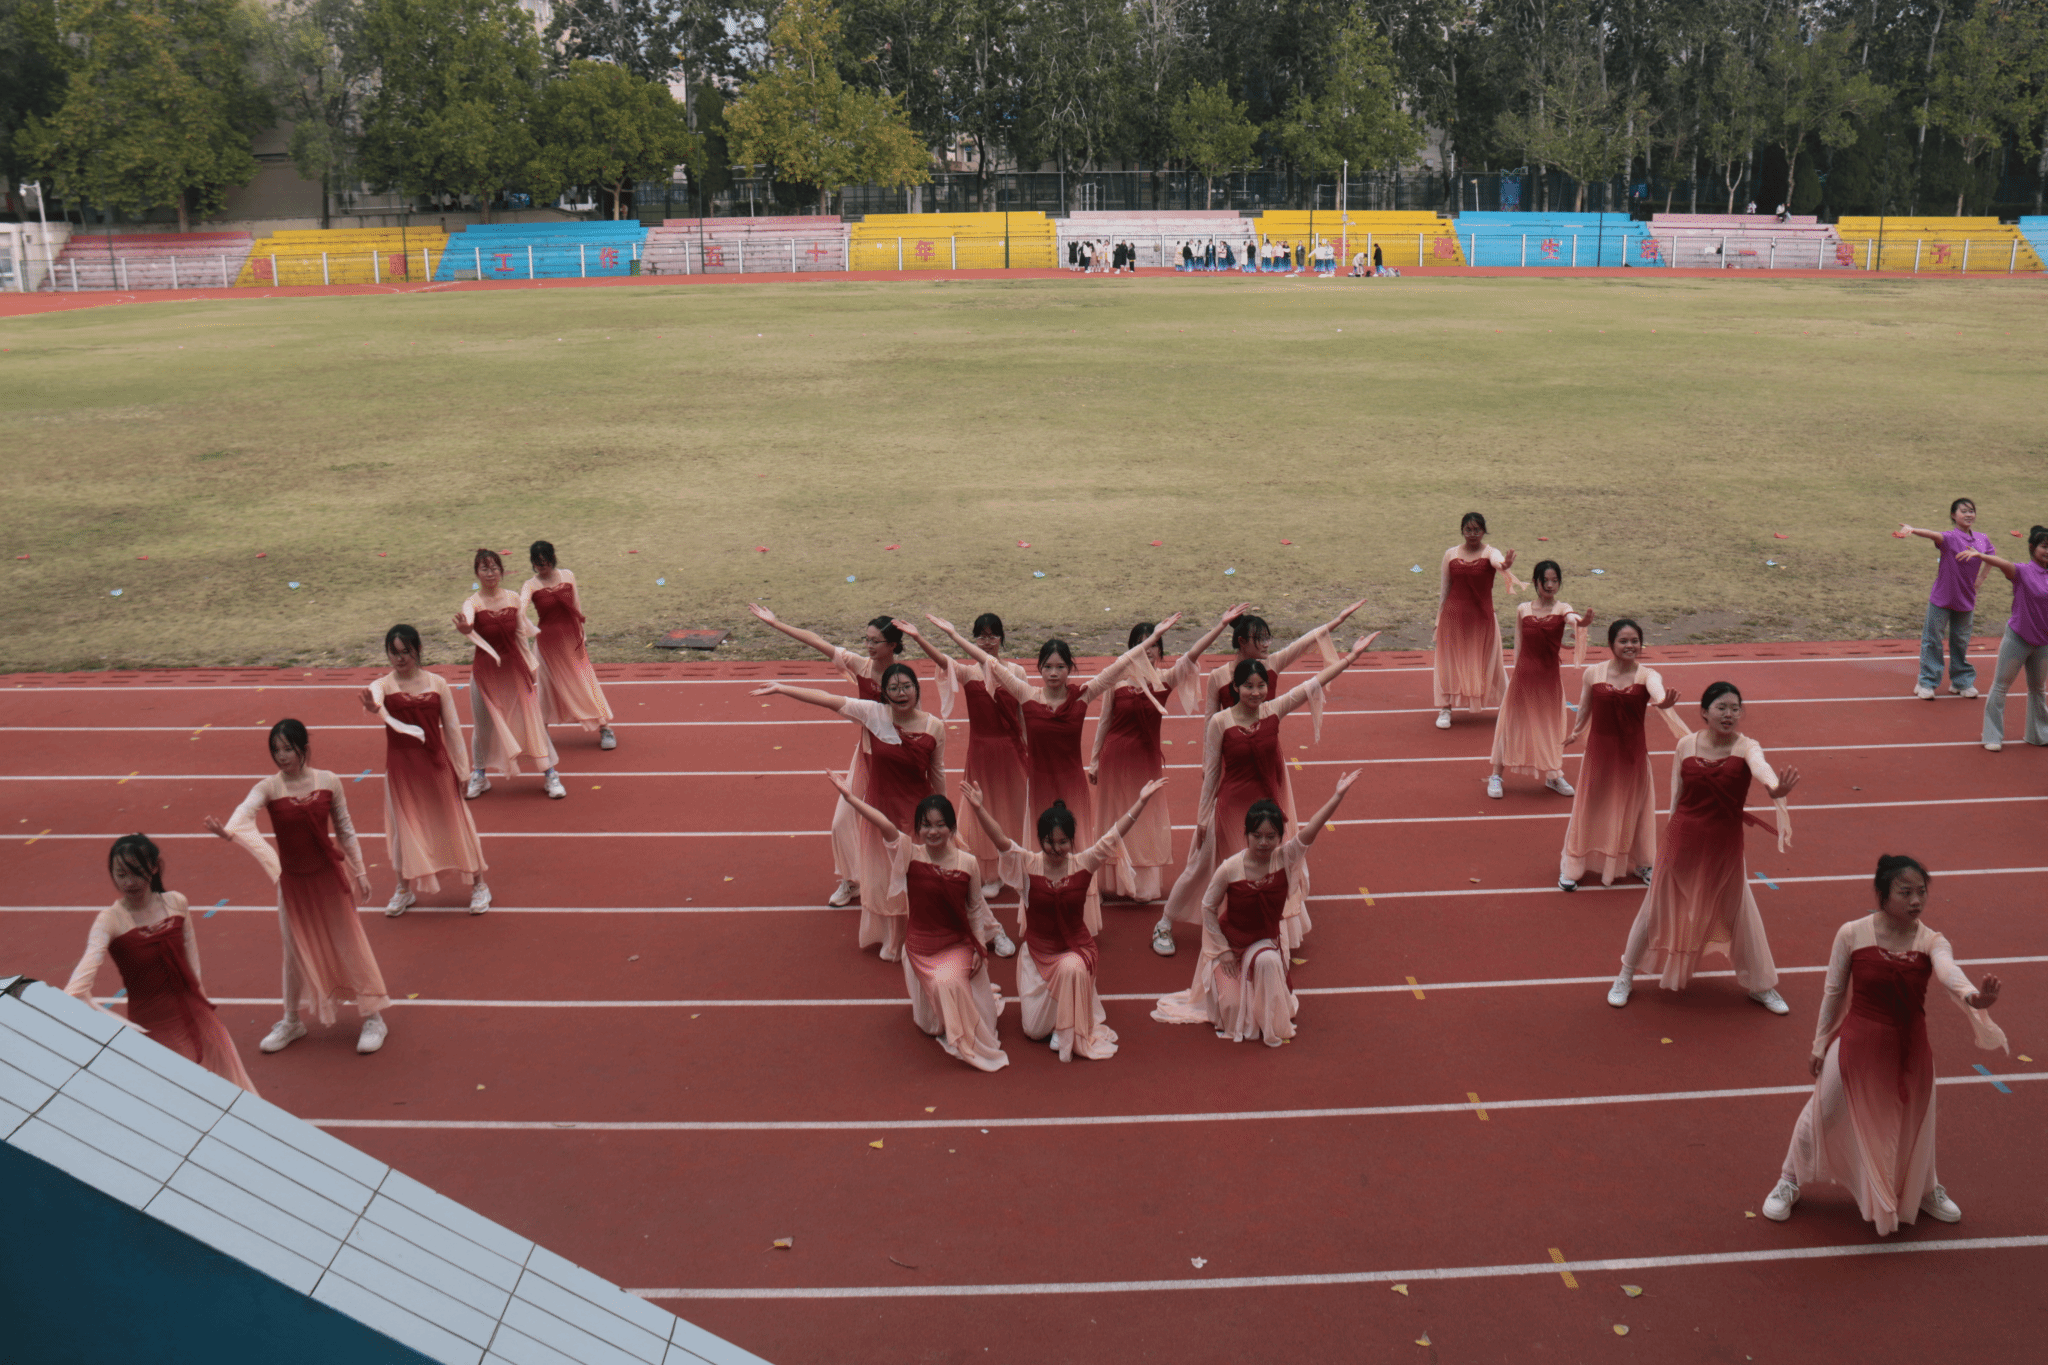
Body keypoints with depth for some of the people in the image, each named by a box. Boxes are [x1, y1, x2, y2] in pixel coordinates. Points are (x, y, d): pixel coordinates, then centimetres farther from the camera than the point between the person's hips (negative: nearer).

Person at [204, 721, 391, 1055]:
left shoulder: (328, 781, -8)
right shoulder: (268, 788, -11)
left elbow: (345, 829, 0)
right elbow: (244, 813, -31)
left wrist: (359, 871, 2)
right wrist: (226, 831, -53)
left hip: (329, 875, -1)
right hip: (292, 879, 1)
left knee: (349, 943, 7)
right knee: (296, 951, 14)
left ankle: (373, 1017, 20)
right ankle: (292, 1021, 33)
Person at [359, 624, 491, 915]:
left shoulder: (437, 683, -3)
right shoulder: (383, 686, -7)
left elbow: (452, 727, 2)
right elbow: (376, 701, -32)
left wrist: (462, 769, 3)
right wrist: (372, 707, -57)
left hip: (436, 762, 0)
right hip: (401, 766, 0)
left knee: (453, 821, 8)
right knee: (405, 824, 10)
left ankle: (478, 883, 23)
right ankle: (405, 888, 30)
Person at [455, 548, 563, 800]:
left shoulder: (513, 600, -2)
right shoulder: (473, 604, -12)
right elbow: (468, 623, -36)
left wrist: (531, 664, 11)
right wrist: (464, 628, -59)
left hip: (514, 667, 2)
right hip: (485, 670, -2)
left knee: (533, 720, 2)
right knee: (484, 725, 9)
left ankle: (550, 775, 12)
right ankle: (479, 775, 29)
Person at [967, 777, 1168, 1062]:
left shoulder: (1084, 863, -12)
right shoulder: (1027, 865, -13)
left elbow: (1116, 833, -16)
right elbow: (1000, 840, -25)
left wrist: (1141, 800, -23)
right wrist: (979, 808, -40)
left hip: (1076, 948, -1)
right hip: (1038, 951, 1)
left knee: (1071, 970, -39)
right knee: (1034, 1030, 2)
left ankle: (1068, 1033, -12)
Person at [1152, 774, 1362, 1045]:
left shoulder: (1285, 858, -18)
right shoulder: (1230, 869, -23)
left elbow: (1311, 829, -32)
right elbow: (1208, 907, -12)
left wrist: (1338, 795, -45)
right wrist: (1222, 949, -11)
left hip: (1267, 941, 1)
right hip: (1232, 943, -1)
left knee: (1267, 962, -33)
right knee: (1232, 1010, -5)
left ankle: (1271, 1024, -6)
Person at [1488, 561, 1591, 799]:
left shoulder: (1561, 609, -4)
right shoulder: (1523, 610, 0)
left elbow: (1573, 619, -27)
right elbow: (1518, 646, 6)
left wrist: (1582, 622, -49)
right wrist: (1516, 674, 2)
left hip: (1550, 676, 0)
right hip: (1524, 674, 0)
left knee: (1551, 725, 10)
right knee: (1512, 723, 5)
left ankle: (1553, 775, 29)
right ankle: (1496, 776, 16)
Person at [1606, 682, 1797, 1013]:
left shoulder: (1745, 747, -12)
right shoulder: (1687, 745, -5)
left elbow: (1761, 767, -36)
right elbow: (1676, 795, 4)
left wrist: (1775, 789, -59)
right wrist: (1673, 834, 6)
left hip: (1725, 845, -1)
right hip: (1684, 838, 1)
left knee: (1741, 913, 11)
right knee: (1658, 908, 12)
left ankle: (1762, 986, 32)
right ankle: (1625, 977, 29)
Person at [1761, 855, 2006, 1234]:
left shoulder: (1931, 942, -11)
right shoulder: (1852, 935, -14)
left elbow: (1949, 973, -34)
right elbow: (1834, 991, -4)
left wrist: (1972, 996, -57)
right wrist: (1821, 1043, 1)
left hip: (1910, 1049, 2)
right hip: (1857, 1045, -2)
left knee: (1915, 1121, 21)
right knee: (1822, 1114, 10)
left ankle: (1925, 1190, 50)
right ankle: (1789, 1183, 34)